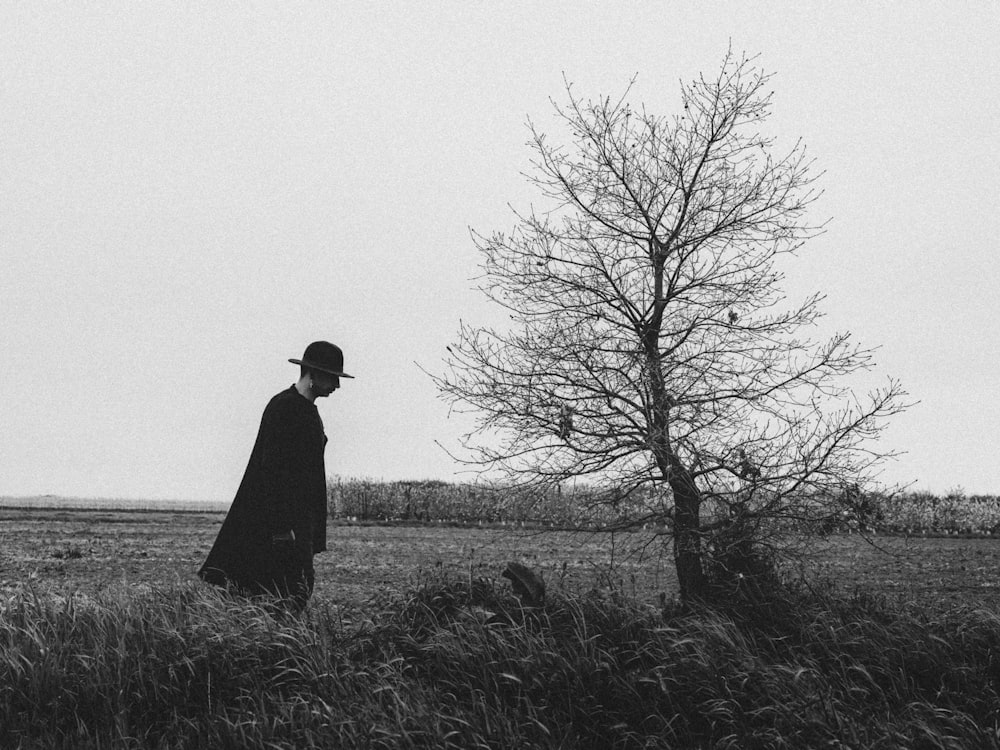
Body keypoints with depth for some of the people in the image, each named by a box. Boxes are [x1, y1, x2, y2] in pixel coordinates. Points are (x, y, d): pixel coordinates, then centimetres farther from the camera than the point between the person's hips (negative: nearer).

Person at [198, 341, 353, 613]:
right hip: (281, 517, -10)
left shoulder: (308, 410, 15)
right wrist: (282, 526, -24)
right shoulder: (282, 407, -15)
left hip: (301, 517, 10)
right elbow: (272, 467, -20)